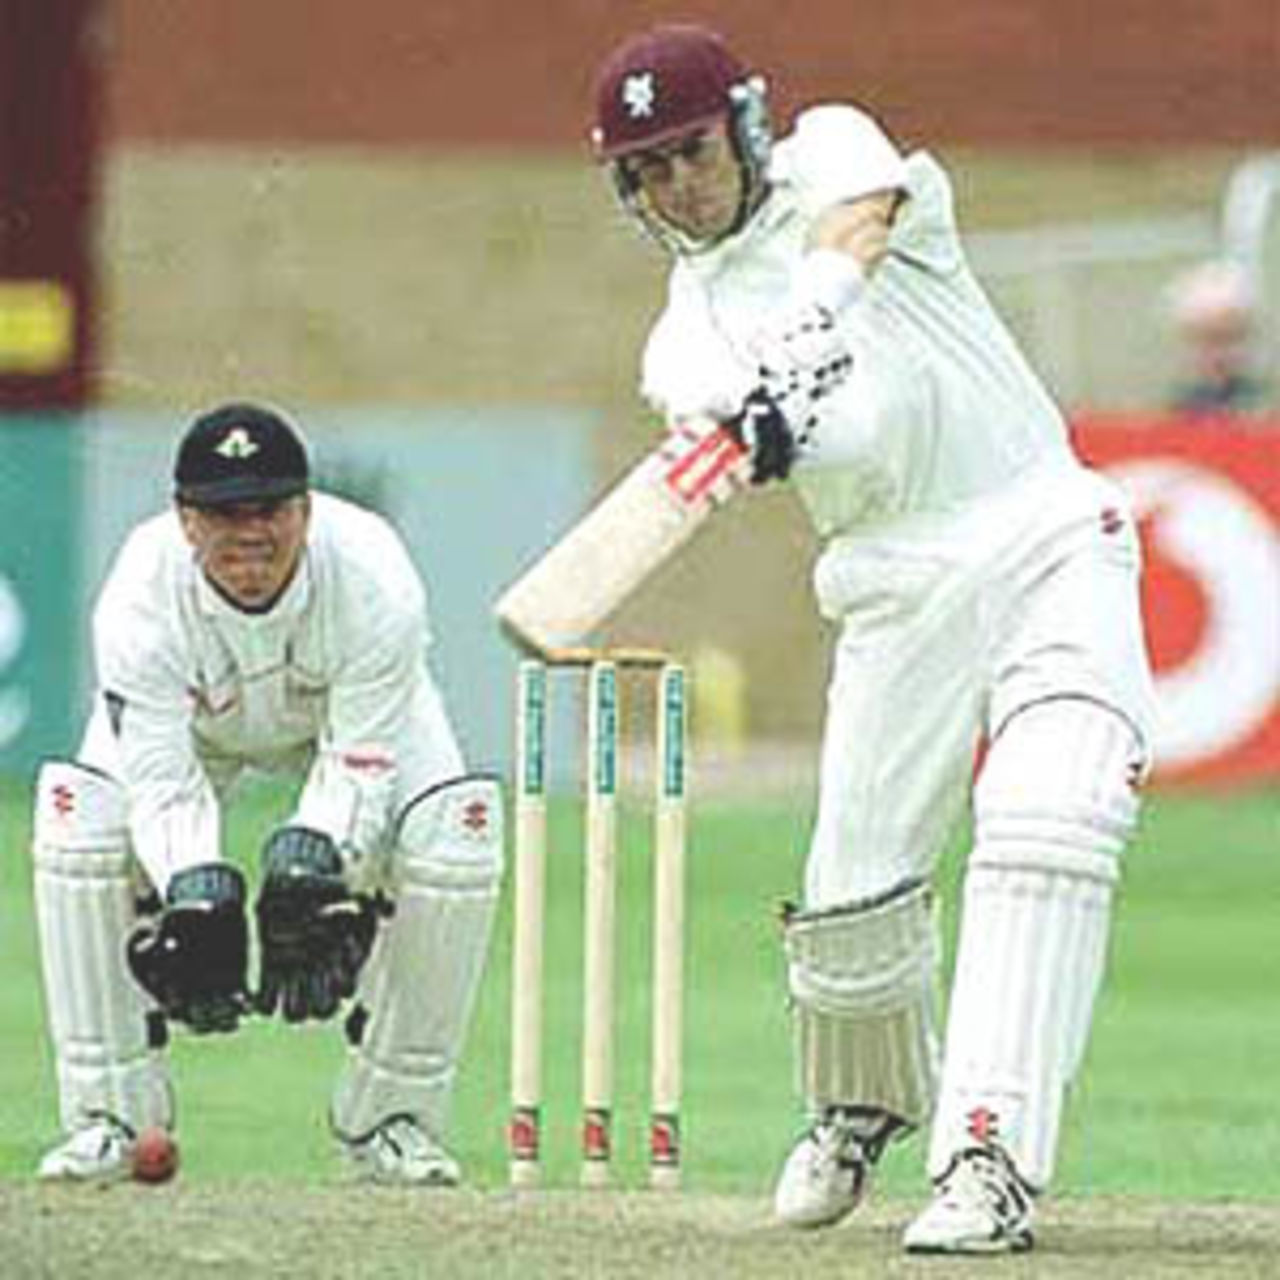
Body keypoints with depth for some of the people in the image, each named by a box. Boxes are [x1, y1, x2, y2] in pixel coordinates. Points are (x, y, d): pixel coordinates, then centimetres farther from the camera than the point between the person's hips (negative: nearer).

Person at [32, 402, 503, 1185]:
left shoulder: (374, 581, -36)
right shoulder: (140, 594, -35)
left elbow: (360, 766, -33)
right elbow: (163, 779, -35)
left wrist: (312, 862, -50)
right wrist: (193, 891, -52)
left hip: (351, 719, 0)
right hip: (191, 728, 0)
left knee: (454, 836, -27)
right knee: (81, 821, -26)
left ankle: (396, 1114, -9)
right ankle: (109, 1116, -12)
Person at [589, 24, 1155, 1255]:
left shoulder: (826, 152, 7)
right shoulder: (686, 334, 11)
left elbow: (864, 206, -19)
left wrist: (808, 323, -38)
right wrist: (768, 413, -38)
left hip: (1047, 539, -3)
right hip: (901, 589, 3)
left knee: (1047, 821, -22)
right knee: (852, 894, -2)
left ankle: (991, 1157, -27)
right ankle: (865, 1104, 30)